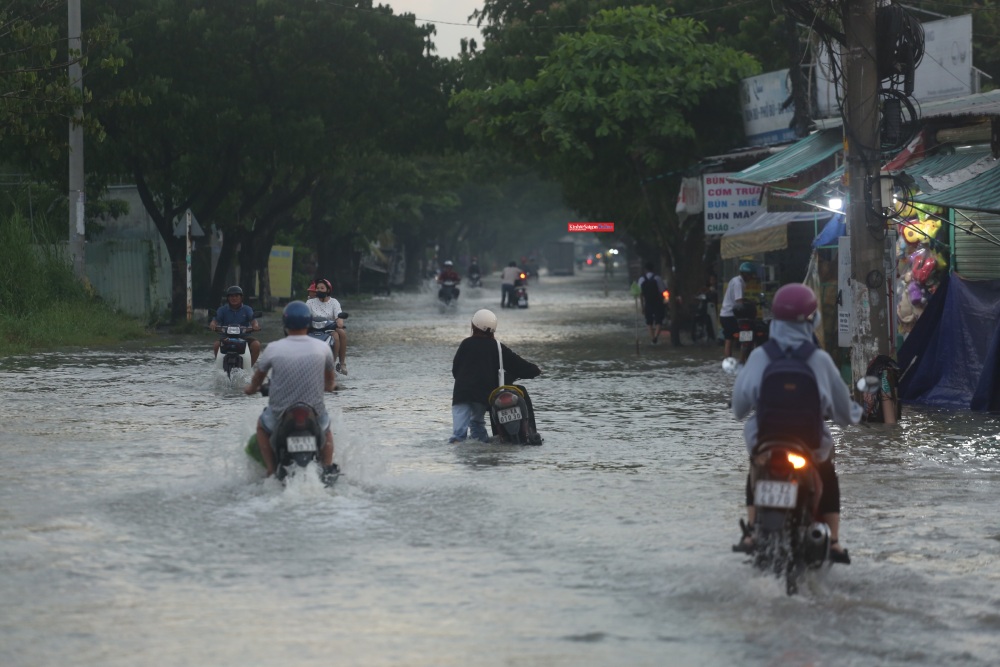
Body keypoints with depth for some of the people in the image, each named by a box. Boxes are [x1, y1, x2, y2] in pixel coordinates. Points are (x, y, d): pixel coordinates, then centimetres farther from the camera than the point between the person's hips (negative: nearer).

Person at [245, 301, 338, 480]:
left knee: (262, 425, 33)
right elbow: (330, 382, 13)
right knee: (326, 428, 36)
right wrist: (330, 385, 37)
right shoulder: (322, 347, -7)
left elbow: (258, 377, 9)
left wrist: (251, 388, 33)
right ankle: (328, 468, 16)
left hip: (280, 416, -1)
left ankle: (271, 472, 21)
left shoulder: (273, 349, -10)